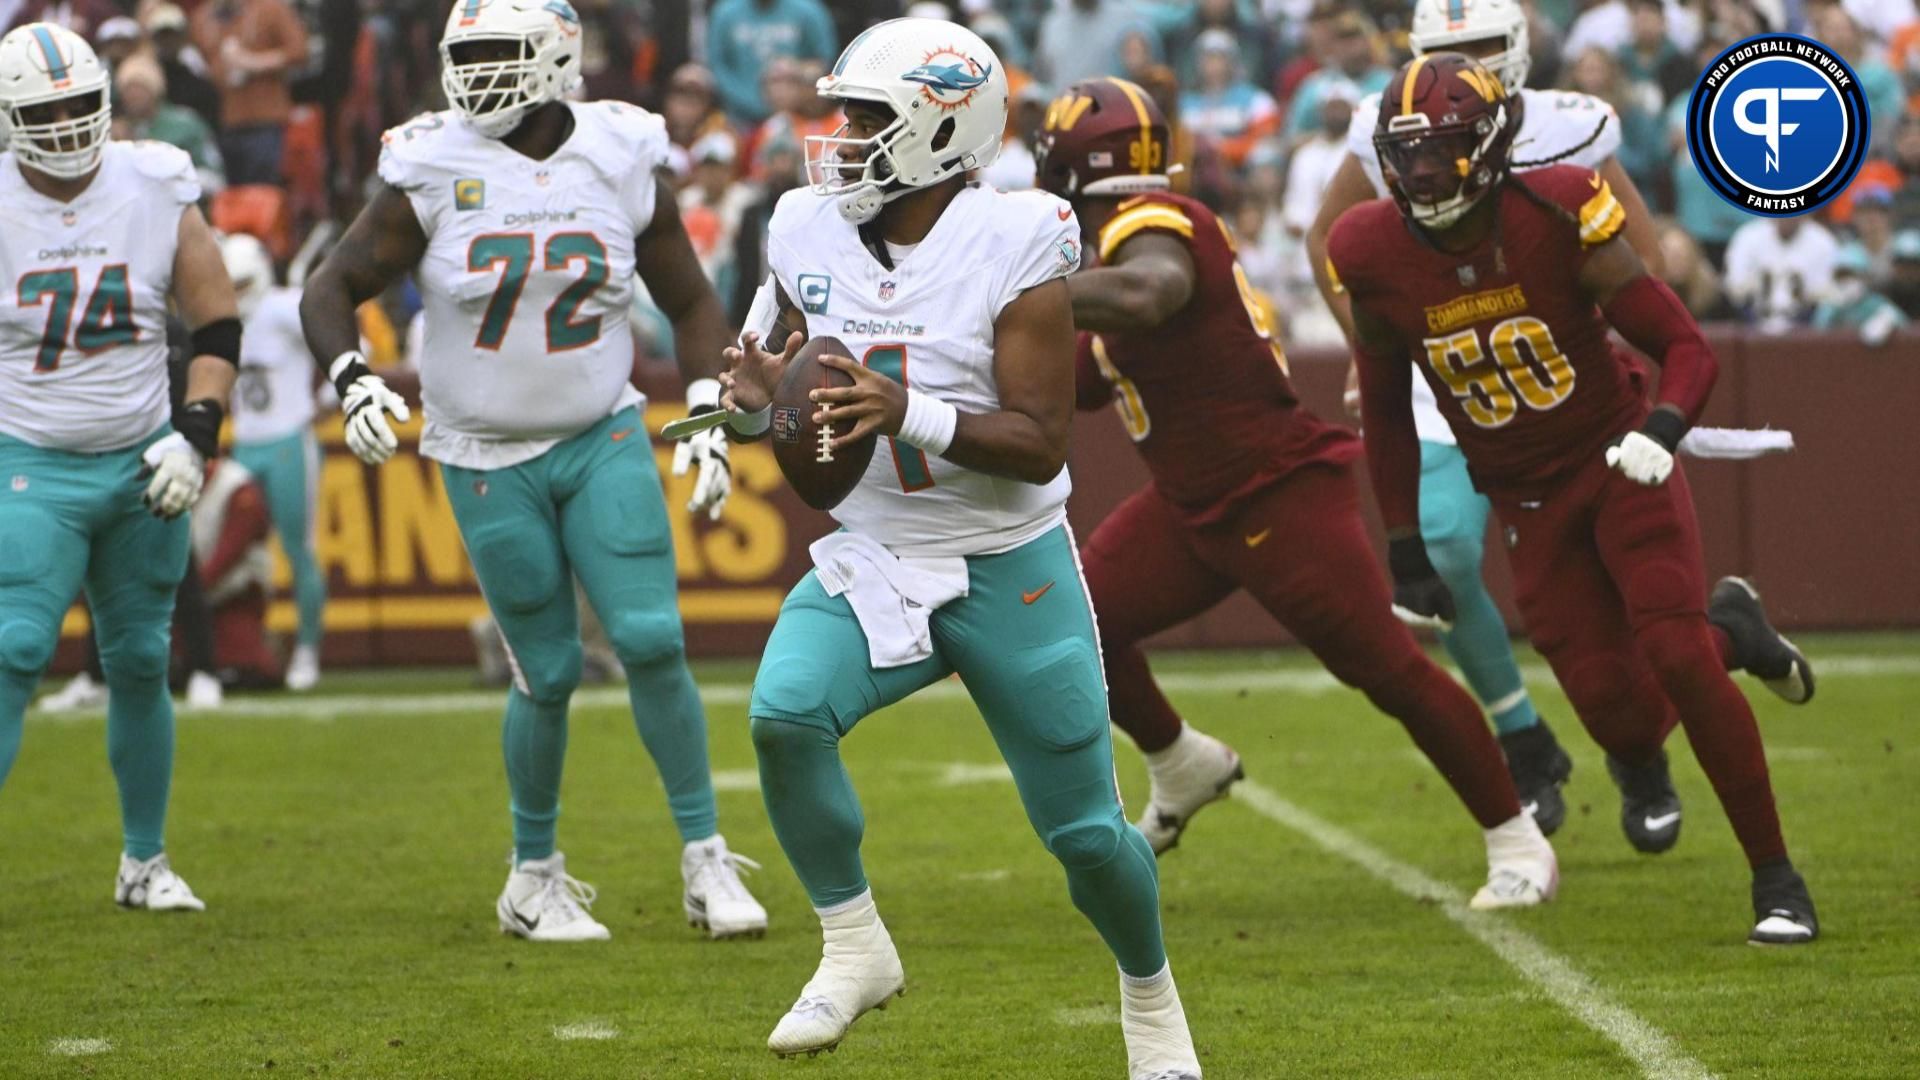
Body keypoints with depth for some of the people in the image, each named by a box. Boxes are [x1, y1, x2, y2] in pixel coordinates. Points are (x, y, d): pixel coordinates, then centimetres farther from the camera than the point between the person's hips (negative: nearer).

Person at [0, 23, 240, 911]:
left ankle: (145, 863, 24)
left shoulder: (157, 191, -3)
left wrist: (194, 435, -7)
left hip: (140, 463, 3)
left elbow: (218, 326, 4)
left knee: (139, 662, 10)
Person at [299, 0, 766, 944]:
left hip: (603, 439, 1)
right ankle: (534, 878, 20)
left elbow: (690, 305, 9)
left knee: (651, 640, -11)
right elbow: (330, 291, -2)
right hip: (489, 460, -1)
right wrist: (352, 379, -21)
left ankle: (705, 858, 0)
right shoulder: (434, 173, -8)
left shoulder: (625, 164, -3)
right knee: (548, 672, 1)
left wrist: (709, 419, -3)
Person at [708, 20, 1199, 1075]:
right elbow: (790, 384, 9)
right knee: (784, 712, -26)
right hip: (868, 561, 3)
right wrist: (757, 394, -15)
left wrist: (910, 414, -34)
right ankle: (853, 948, -8)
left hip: (1009, 572, -3)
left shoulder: (1012, 251, -18)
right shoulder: (812, 235, -4)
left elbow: (1041, 445, -20)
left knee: (1084, 830, 4)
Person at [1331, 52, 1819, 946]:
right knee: (1616, 709, -10)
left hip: (1616, 462, -3)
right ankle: (1728, 628, 27)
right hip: (1528, 502, 3)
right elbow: (1386, 411, 8)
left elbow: (1687, 348, -14)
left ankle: (1775, 878, -4)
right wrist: (1404, 546, 8)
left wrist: (1662, 430, -33)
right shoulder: (1378, 261, -9)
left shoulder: (1557, 220, -19)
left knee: (1676, 656, -19)